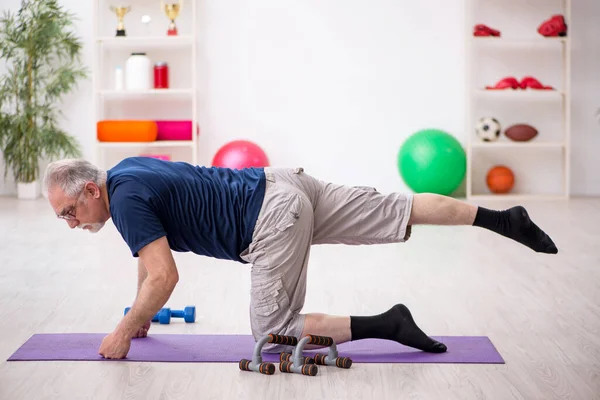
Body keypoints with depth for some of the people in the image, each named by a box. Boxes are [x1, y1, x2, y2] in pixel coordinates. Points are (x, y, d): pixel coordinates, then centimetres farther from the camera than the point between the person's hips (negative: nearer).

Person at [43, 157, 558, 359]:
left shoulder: (126, 198, -14)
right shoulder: (125, 173, 15)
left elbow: (164, 278, -20)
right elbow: (150, 252, 29)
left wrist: (124, 333, -8)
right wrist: (141, 313, 32)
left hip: (274, 216, -9)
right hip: (283, 186, 9)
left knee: (275, 334, -4)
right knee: (399, 211, 11)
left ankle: (384, 326, -9)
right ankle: (504, 218, 13)